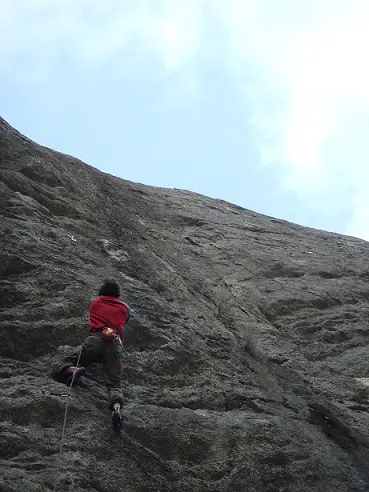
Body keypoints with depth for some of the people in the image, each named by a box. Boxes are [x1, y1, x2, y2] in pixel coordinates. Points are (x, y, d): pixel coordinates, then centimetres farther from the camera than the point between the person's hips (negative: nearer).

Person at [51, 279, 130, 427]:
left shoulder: (95, 302, 27)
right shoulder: (124, 308, 27)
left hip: (95, 338, -1)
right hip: (115, 343, 1)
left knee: (58, 368, 0)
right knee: (114, 383, -6)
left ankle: (73, 370, -34)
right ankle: (116, 407, -38)